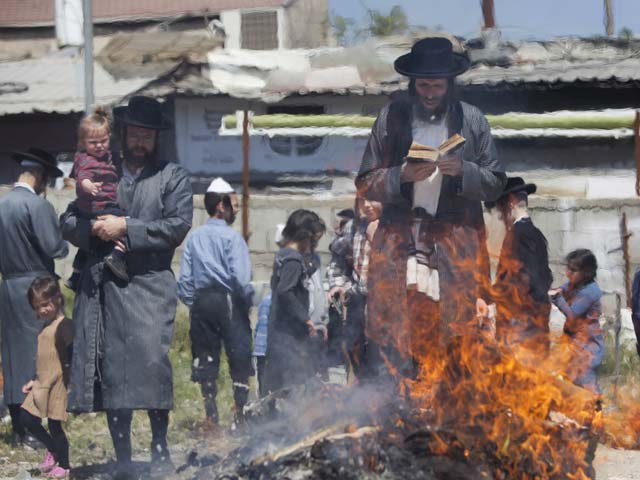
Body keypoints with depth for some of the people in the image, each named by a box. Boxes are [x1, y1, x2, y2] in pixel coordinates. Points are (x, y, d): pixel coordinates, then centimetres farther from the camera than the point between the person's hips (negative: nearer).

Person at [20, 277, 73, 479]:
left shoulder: (64, 325, -14)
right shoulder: (45, 328, 14)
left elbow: (70, 359, -20)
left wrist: (69, 385, -24)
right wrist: (34, 381, 24)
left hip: (57, 386, -9)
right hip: (42, 385, 9)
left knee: (54, 424, -1)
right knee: (27, 418, 7)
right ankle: (52, 449, 25)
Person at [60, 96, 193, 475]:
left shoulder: (174, 176, 9)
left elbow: (179, 226, -4)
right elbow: (69, 222, 16)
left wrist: (126, 228, -11)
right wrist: (94, 229, -6)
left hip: (150, 284, -3)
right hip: (102, 284, 3)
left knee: (151, 359, -18)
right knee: (111, 367, 2)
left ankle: (160, 450, -5)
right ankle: (122, 459, 10)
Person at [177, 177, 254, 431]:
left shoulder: (194, 237, 5)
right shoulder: (231, 237, -10)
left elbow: (184, 278, 4)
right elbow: (240, 277, -17)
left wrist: (193, 304, 13)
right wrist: (248, 301, -2)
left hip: (202, 303, 5)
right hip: (228, 302, -5)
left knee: (205, 359, 9)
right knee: (239, 357, 4)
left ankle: (211, 417, 11)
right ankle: (241, 413, 3)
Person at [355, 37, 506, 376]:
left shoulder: (472, 121, 8)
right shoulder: (391, 118, 7)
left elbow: (495, 184, 10)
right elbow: (365, 183, 9)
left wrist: (463, 170, -10)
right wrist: (402, 175, -10)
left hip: (457, 244, 0)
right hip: (398, 243, 0)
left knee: (459, 330, -5)